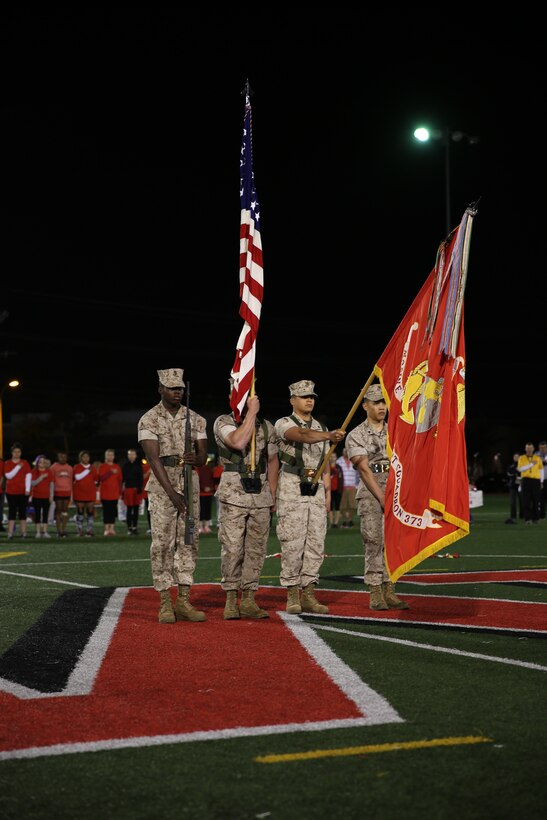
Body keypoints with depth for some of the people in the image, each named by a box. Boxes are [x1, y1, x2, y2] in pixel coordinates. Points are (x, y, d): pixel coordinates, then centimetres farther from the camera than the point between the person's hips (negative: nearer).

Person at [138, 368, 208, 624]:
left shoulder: (195, 420, 10)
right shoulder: (149, 420, -2)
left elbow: (203, 456, 11)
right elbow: (153, 458, -11)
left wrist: (195, 458, -15)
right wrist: (172, 493, -19)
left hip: (190, 485, 4)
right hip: (162, 486, -4)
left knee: (189, 542, 2)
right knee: (162, 543, -4)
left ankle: (184, 602, 6)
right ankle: (165, 604, 0)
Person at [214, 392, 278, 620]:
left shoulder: (267, 427, 12)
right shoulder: (223, 422, -2)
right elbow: (238, 442, -23)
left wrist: (272, 496, 15)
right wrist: (252, 412, -16)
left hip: (261, 497, 4)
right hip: (234, 496, -4)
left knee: (256, 550, 4)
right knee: (232, 548, -7)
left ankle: (248, 601, 10)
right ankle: (231, 600, 0)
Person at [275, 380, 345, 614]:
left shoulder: (320, 427, 16)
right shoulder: (284, 424, -4)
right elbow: (303, 435, -27)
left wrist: (327, 492, 10)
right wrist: (329, 436, -42)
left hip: (316, 490, 6)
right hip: (292, 489, -6)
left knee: (315, 543, 2)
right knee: (292, 543, -6)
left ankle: (308, 595, 7)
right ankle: (292, 595, 1)